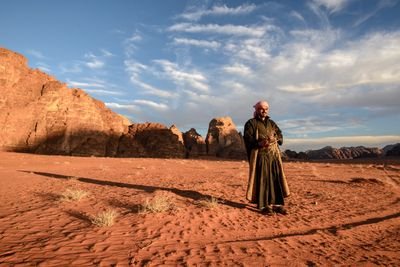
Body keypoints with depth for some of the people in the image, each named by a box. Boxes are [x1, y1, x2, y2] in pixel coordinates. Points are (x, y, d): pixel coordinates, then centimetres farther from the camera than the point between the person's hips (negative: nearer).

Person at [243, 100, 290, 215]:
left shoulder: (272, 123, 20)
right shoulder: (251, 123, 2)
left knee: (276, 178, 3)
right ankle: (263, 205, 0)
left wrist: (275, 139, -12)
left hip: (274, 155, 6)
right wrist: (259, 143, -26)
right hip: (260, 155, -5)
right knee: (262, 179, -6)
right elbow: (247, 138, -9)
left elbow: (280, 135, 12)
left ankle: (277, 204, 9)